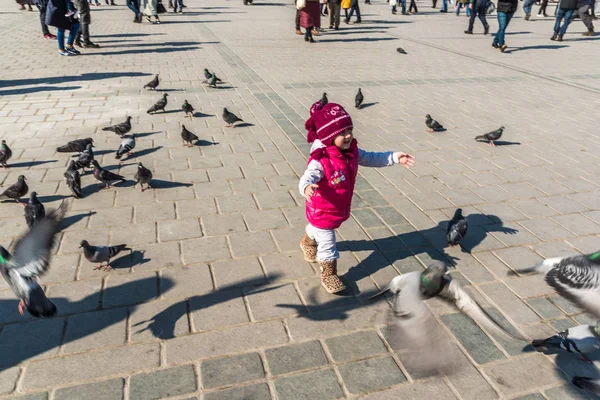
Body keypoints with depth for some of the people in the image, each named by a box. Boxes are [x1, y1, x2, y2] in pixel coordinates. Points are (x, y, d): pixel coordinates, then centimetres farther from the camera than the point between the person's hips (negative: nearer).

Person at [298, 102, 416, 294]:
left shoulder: (351, 152, -10)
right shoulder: (320, 160, -35)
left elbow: (371, 158, 2)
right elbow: (307, 177, -47)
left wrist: (395, 157, -1)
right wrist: (307, 187, -71)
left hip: (340, 207, 8)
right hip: (322, 211, -8)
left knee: (317, 229, 36)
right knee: (327, 245, 6)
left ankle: (308, 242, 67)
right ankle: (329, 274, 27)